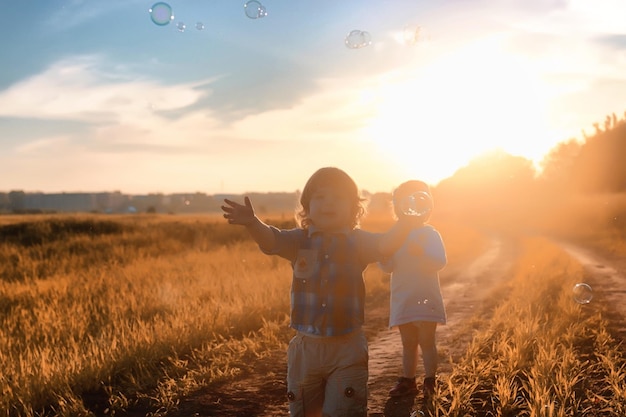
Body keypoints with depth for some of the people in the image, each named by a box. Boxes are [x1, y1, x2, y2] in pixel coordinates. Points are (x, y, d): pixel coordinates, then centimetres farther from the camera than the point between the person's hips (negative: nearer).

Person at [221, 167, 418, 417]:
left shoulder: (357, 242, -1)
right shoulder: (299, 240, 2)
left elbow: (384, 246, -18)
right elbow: (271, 240, -14)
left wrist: (406, 222, -36)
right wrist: (252, 222, -35)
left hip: (347, 348, -2)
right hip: (305, 347, 2)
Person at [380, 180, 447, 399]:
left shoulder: (430, 234, -6)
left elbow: (440, 261, -18)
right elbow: (388, 266, 1)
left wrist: (421, 252, -35)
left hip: (426, 298, -5)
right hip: (402, 300, 5)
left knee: (426, 340, -2)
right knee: (408, 342, 12)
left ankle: (430, 382, 8)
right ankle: (408, 381, 19)